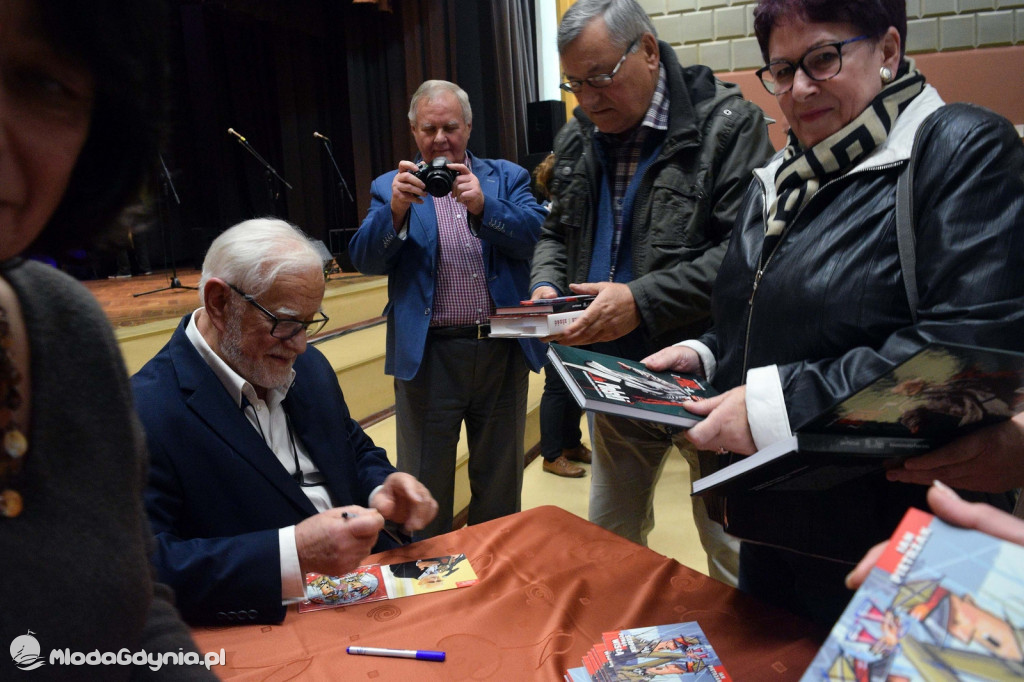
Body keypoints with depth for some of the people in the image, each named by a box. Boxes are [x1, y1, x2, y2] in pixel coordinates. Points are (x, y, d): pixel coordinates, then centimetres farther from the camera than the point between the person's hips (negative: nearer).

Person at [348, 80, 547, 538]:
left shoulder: (507, 177, 9)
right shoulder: (391, 187, 7)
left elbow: (535, 235, -6)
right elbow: (365, 260, -5)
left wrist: (483, 204, -21)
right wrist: (396, 208, -22)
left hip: (502, 350, 2)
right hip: (429, 354, -1)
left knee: (500, 481, 16)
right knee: (424, 485, 10)